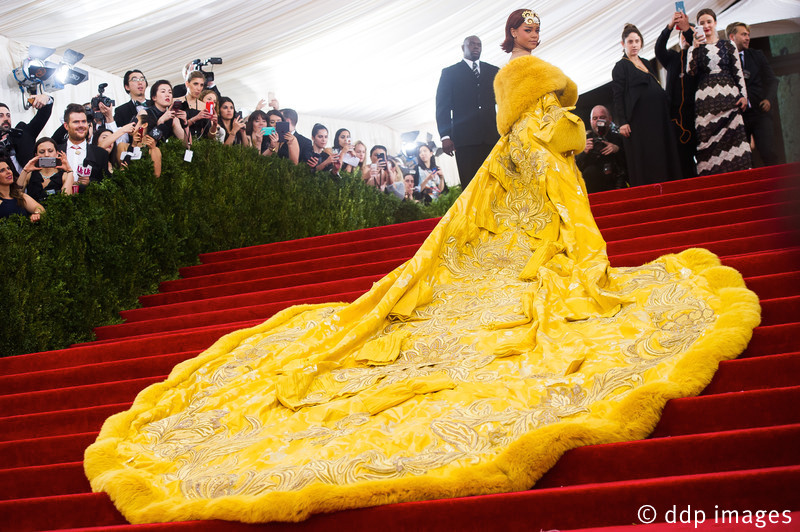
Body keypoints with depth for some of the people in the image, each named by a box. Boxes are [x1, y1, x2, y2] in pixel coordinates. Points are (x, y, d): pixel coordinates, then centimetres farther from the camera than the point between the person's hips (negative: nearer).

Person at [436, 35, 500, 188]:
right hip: (465, 138, -2)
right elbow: (442, 106, 5)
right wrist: (445, 136, -7)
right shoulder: (450, 73, 13)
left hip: (491, 137, 2)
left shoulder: (493, 71, 20)